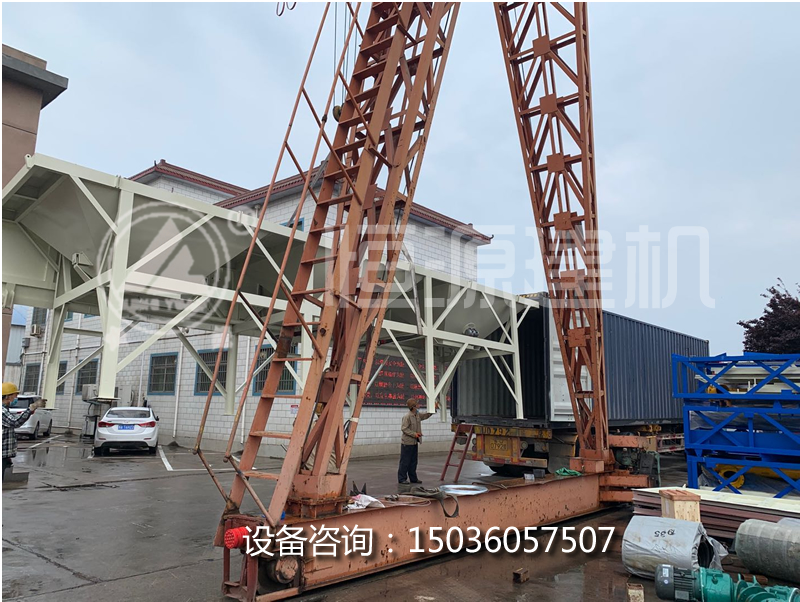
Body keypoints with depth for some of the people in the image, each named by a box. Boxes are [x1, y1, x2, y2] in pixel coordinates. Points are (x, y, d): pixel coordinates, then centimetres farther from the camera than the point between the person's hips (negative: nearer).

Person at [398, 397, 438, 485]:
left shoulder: (418, 415, 7)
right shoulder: (407, 417, -19)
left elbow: (426, 415, 22)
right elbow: (403, 428, -20)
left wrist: (435, 408, 15)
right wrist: (414, 434, -24)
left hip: (414, 442, 8)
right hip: (407, 442, -8)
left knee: (413, 461, 14)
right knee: (405, 461, -1)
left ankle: (413, 478, 23)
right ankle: (402, 479, 6)